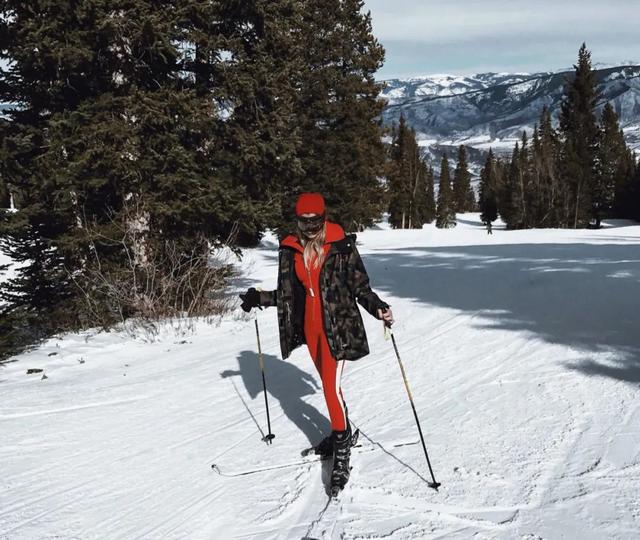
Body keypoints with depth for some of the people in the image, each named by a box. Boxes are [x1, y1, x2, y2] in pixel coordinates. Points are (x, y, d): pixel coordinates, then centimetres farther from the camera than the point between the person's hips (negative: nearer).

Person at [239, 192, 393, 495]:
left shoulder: (342, 247, -9)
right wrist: (259, 299, 10)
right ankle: (342, 431, 32)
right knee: (327, 382, 16)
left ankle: (342, 446, 1)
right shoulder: (291, 251, 3)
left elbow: (360, 286, -8)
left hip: (338, 326, -5)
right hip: (309, 327, 5)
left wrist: (377, 307, -24)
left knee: (331, 385, -11)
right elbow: (287, 294, 13)